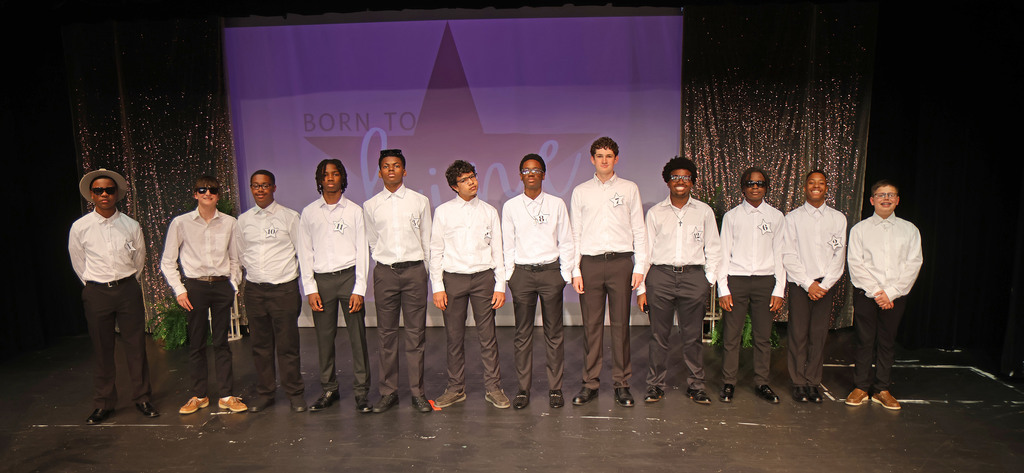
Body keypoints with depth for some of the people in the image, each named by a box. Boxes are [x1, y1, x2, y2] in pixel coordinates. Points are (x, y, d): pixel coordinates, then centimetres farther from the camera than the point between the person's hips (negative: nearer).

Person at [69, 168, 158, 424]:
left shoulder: (131, 226, 0)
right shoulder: (80, 227, -1)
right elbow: (78, 263, 11)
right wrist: (95, 285, 14)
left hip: (128, 290, 0)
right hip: (96, 293, 0)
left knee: (136, 346, 4)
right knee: (102, 350, 7)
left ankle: (142, 398, 17)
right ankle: (103, 404, 21)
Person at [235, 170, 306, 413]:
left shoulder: (289, 216, 1)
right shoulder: (243, 220, 11)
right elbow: (241, 254, 21)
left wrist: (291, 273, 5)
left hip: (284, 288, -3)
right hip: (254, 290, 3)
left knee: (287, 345, 0)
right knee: (260, 345, 9)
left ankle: (295, 393, 13)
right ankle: (265, 393, 23)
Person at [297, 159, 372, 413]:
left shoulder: (354, 210, 5)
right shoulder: (308, 213, 10)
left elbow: (362, 251, 2)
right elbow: (305, 252, 8)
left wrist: (358, 289, -5)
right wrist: (310, 289, 0)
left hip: (349, 276, -1)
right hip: (321, 279, 2)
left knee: (357, 336, -2)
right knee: (324, 337, 5)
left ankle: (361, 391, 8)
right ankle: (329, 389, 20)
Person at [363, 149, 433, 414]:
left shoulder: (420, 201, 6)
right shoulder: (371, 206, 8)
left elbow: (427, 241, 10)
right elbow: (371, 243, 16)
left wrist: (425, 271, 9)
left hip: (414, 271, -1)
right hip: (384, 272, 1)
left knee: (416, 333, 3)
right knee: (387, 333, 5)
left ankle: (417, 392, 12)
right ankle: (388, 392, 17)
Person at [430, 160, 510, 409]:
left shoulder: (489, 211, 7)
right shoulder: (443, 212, 5)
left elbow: (497, 250, 7)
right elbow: (436, 251, 5)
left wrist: (500, 285, 1)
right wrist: (437, 287, -2)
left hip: (483, 276, 0)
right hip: (453, 278, 0)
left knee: (487, 336, 2)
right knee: (454, 337, 6)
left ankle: (493, 388, 15)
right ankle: (455, 389, 21)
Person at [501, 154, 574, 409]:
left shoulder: (556, 204, 6)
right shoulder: (510, 206, 6)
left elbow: (566, 242, 8)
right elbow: (507, 245, 8)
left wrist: (566, 274, 2)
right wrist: (509, 276, 2)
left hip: (550, 271, 0)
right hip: (522, 272, 0)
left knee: (553, 332, 5)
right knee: (523, 333, 4)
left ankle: (555, 388, 15)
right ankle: (523, 389, 13)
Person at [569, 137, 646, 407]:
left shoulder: (629, 189, 10)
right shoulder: (580, 192, 11)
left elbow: (639, 230, 8)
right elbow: (575, 233, 9)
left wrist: (639, 267, 0)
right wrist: (575, 270, 1)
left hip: (620, 262, 0)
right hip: (590, 263, 1)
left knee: (620, 324, 3)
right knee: (591, 325, 3)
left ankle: (622, 384, 14)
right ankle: (590, 383, 13)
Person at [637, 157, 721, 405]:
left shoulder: (704, 212, 11)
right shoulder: (655, 212, 9)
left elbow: (713, 249, 14)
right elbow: (645, 250, 7)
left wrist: (709, 281, 4)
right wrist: (641, 287, 2)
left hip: (693, 275, 1)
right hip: (660, 275, 0)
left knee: (693, 335, 4)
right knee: (658, 335, 2)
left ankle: (696, 385, 18)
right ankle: (655, 385, 14)